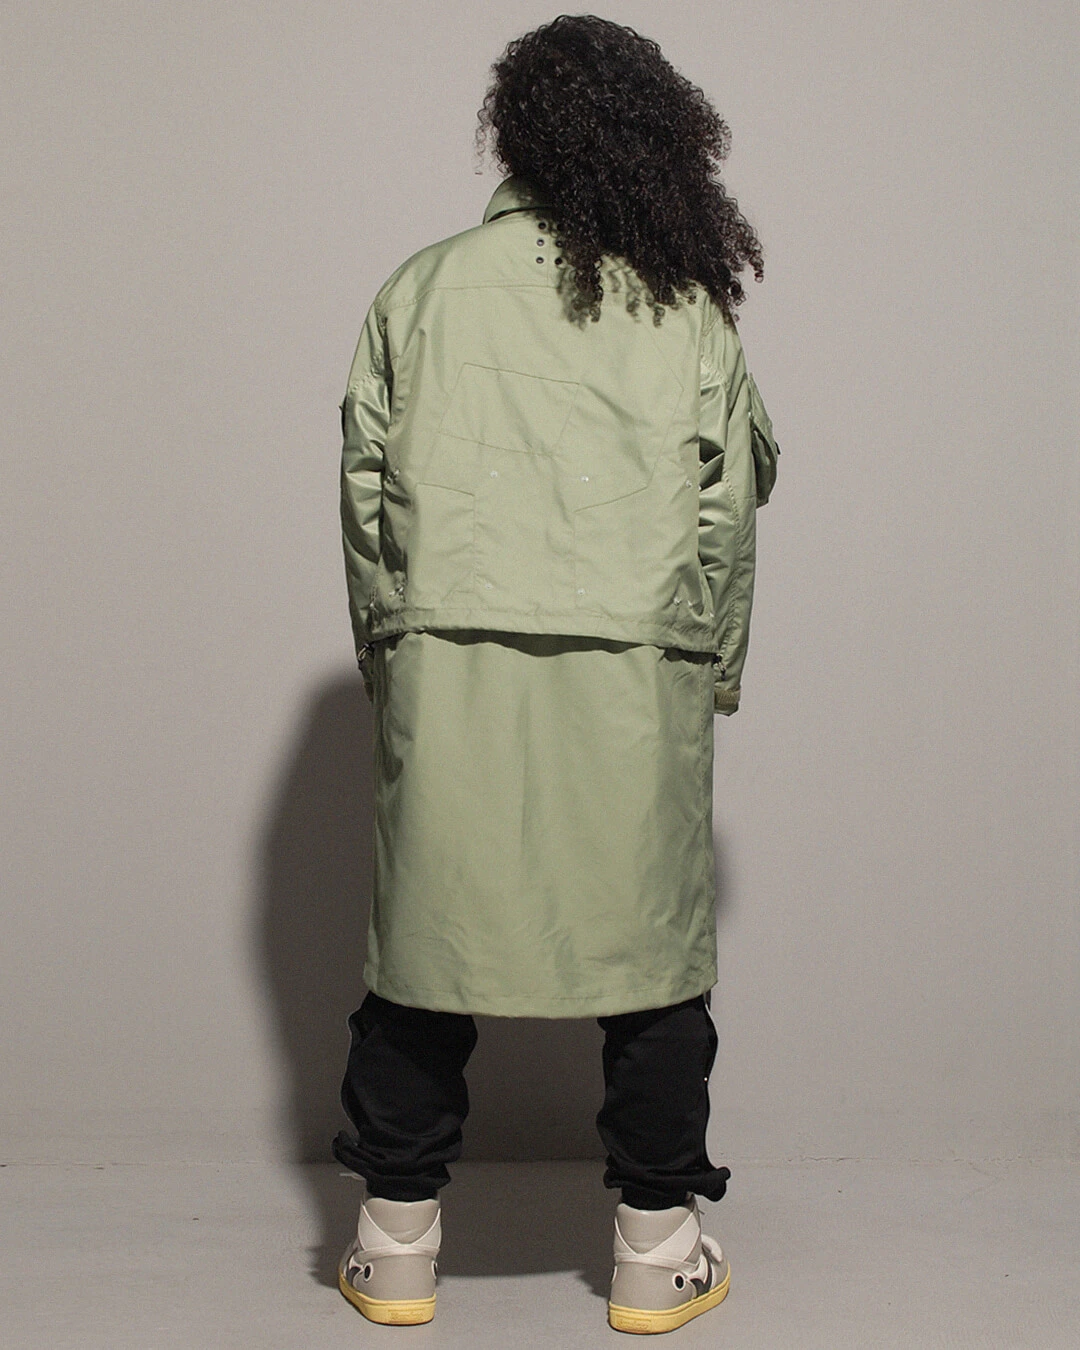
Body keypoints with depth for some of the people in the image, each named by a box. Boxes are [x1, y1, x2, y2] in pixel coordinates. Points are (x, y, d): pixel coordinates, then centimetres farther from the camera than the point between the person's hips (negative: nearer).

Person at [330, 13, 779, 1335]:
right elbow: (728, 506, 6)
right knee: (654, 948, 9)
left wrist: (389, 656, 14)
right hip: (635, 676, 0)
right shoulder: (687, 305, 5)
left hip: (445, 667, 1)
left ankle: (397, 1246, 19)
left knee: (423, 938, 9)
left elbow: (365, 491, 6)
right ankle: (657, 1251, 18)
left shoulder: (421, 290, 5)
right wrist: (710, 668, 17)